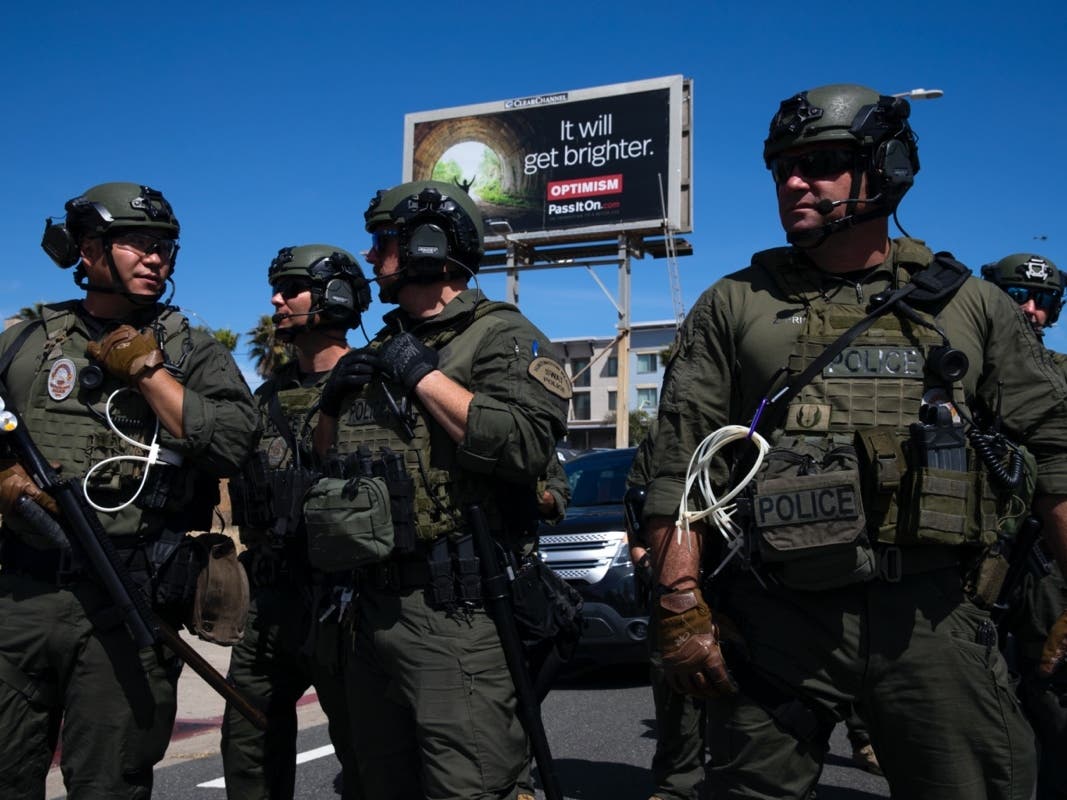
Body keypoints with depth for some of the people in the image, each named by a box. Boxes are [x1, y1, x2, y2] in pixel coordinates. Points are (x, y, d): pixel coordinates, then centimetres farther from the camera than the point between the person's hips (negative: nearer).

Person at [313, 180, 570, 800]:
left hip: (455, 612, -8)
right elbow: (328, 465, 25)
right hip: (372, 606, 8)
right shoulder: (381, 350, 19)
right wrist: (333, 402, 4)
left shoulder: (500, 335, -5)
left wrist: (422, 373, -15)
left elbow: (526, 445, -23)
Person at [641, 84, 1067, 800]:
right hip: (777, 624, 0)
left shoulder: (969, 304, 11)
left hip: (932, 616, 1)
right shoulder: (734, 305, 8)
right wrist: (682, 606, -5)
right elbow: (680, 466, 3)